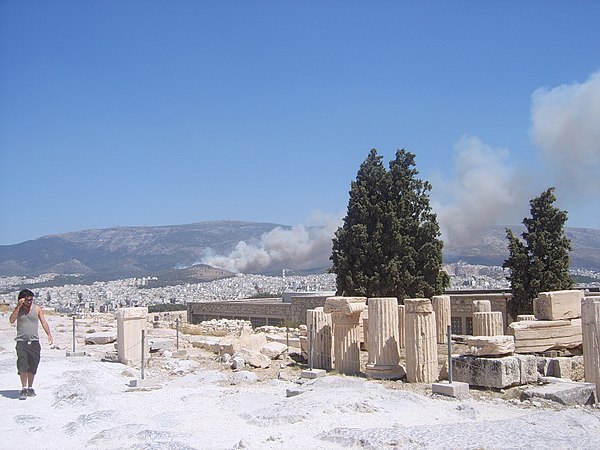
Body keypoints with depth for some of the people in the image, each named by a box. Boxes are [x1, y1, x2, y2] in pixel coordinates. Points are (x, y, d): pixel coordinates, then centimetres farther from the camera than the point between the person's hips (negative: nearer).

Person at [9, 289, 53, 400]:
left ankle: (30, 388, 18)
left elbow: (43, 322, 6)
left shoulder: (37, 308, 6)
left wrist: (49, 335, -4)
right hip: (21, 341, -2)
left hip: (34, 342, 2)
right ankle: (24, 389, -4)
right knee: (22, 366, -9)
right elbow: (12, 320, -13)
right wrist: (18, 306, -19)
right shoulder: (18, 309, 3)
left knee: (32, 367, 7)